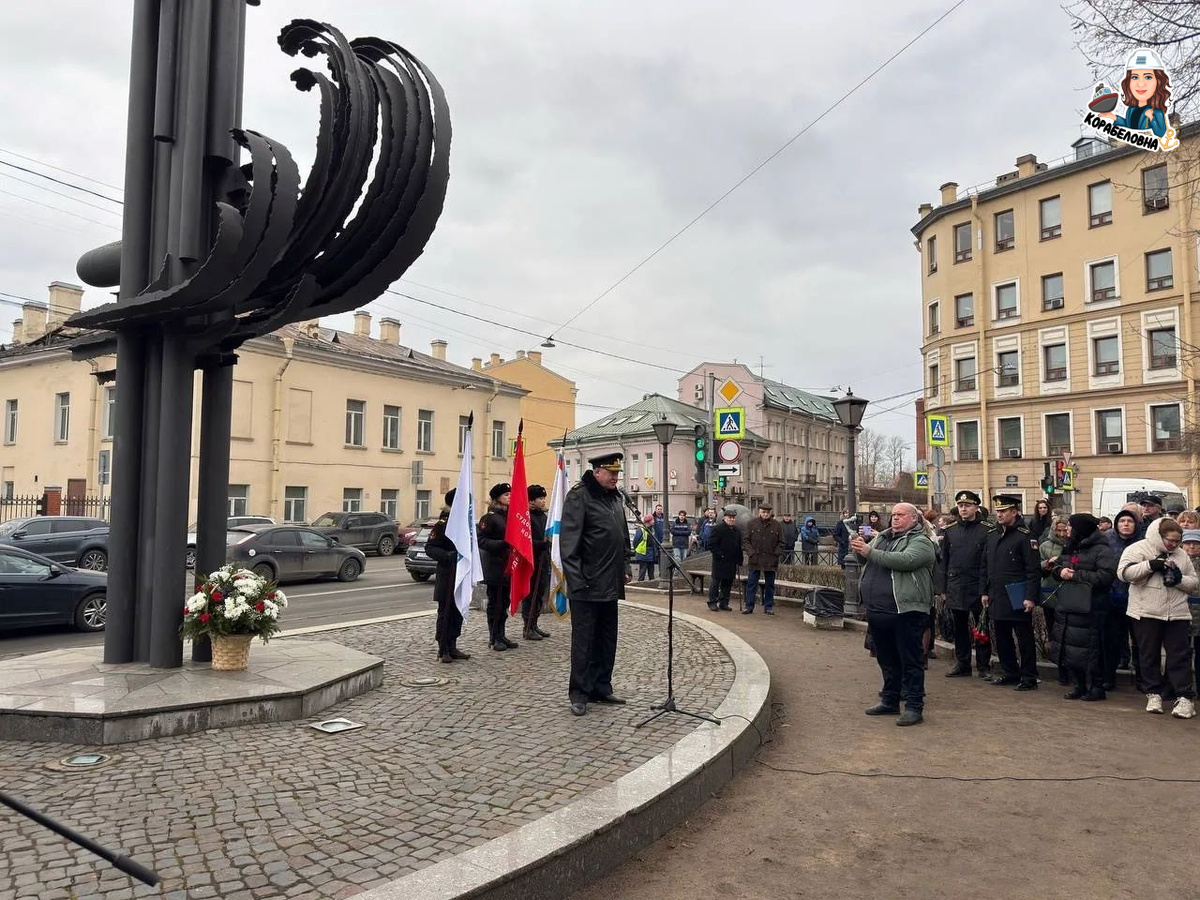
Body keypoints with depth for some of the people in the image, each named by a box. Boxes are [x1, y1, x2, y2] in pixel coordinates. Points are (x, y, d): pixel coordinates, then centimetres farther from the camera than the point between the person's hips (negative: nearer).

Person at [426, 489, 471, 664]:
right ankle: (443, 650, 9)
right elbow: (429, 548, -14)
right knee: (445, 612, 1)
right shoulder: (442, 524, -11)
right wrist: (447, 555, -29)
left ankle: (452, 647, 21)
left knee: (458, 612, 11)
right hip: (447, 575, -7)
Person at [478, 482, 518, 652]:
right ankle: (493, 638, 9)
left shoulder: (510, 516, 13)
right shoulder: (489, 517, -10)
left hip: (507, 566, 7)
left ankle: (501, 636, 20)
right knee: (494, 602, 1)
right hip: (494, 566, -7)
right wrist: (502, 544, -26)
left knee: (504, 602, 12)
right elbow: (481, 540, -17)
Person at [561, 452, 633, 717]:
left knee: (607, 639, 14)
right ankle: (579, 694, 10)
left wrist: (626, 566, 14)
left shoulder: (615, 498, 14)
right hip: (587, 586, -8)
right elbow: (568, 540, -17)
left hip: (610, 585, 8)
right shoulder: (578, 496, -11)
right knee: (583, 640, 1)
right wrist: (576, 578, -21)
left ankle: (601, 688, 25)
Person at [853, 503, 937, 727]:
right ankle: (889, 701, 29)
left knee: (910, 661, 1)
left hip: (905, 611, -7)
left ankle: (914, 707, 8)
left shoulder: (920, 541, -7)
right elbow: (866, 560, 18)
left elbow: (905, 561, -25)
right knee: (886, 660, 18)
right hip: (877, 610, 7)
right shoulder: (882, 537, 15)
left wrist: (870, 552, -25)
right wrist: (859, 549, -6)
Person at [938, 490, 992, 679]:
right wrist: (942, 589, 5)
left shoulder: (985, 531, -3)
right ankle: (962, 664, 20)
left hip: (977, 588, -3)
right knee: (960, 628, 11)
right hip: (955, 589, 3)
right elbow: (943, 562, 8)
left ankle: (984, 666, 15)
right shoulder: (950, 531, 7)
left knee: (981, 628, 5)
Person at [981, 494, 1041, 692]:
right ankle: (1009, 673, 26)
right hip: (997, 597, 7)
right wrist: (984, 592, 12)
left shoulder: (1025, 536, -10)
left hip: (1017, 598, -7)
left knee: (1024, 638, 2)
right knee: (1002, 637, 14)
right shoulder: (992, 534, 11)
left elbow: (1033, 570, -13)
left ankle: (1029, 678, 11)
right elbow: (985, 566, 16)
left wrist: (1031, 597, -17)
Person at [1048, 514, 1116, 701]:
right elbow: (1055, 566, 24)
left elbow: (1107, 575, -22)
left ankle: (1096, 687, 10)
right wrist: (1060, 571, 0)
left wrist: (1076, 576, -18)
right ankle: (1080, 686, 25)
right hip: (1067, 607, 9)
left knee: (1089, 650, -5)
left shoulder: (1101, 550, -10)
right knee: (1068, 649, 12)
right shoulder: (1070, 548, 16)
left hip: (1089, 610, -8)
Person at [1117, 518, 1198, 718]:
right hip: (1147, 613, -3)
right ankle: (1153, 694, 18)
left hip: (1177, 614, 3)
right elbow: (1123, 572, -14)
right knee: (1149, 656, 6)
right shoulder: (1138, 549, -1)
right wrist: (1151, 565, -20)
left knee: (1180, 656, 1)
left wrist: (1180, 579, -8)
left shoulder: (1181, 555, 12)